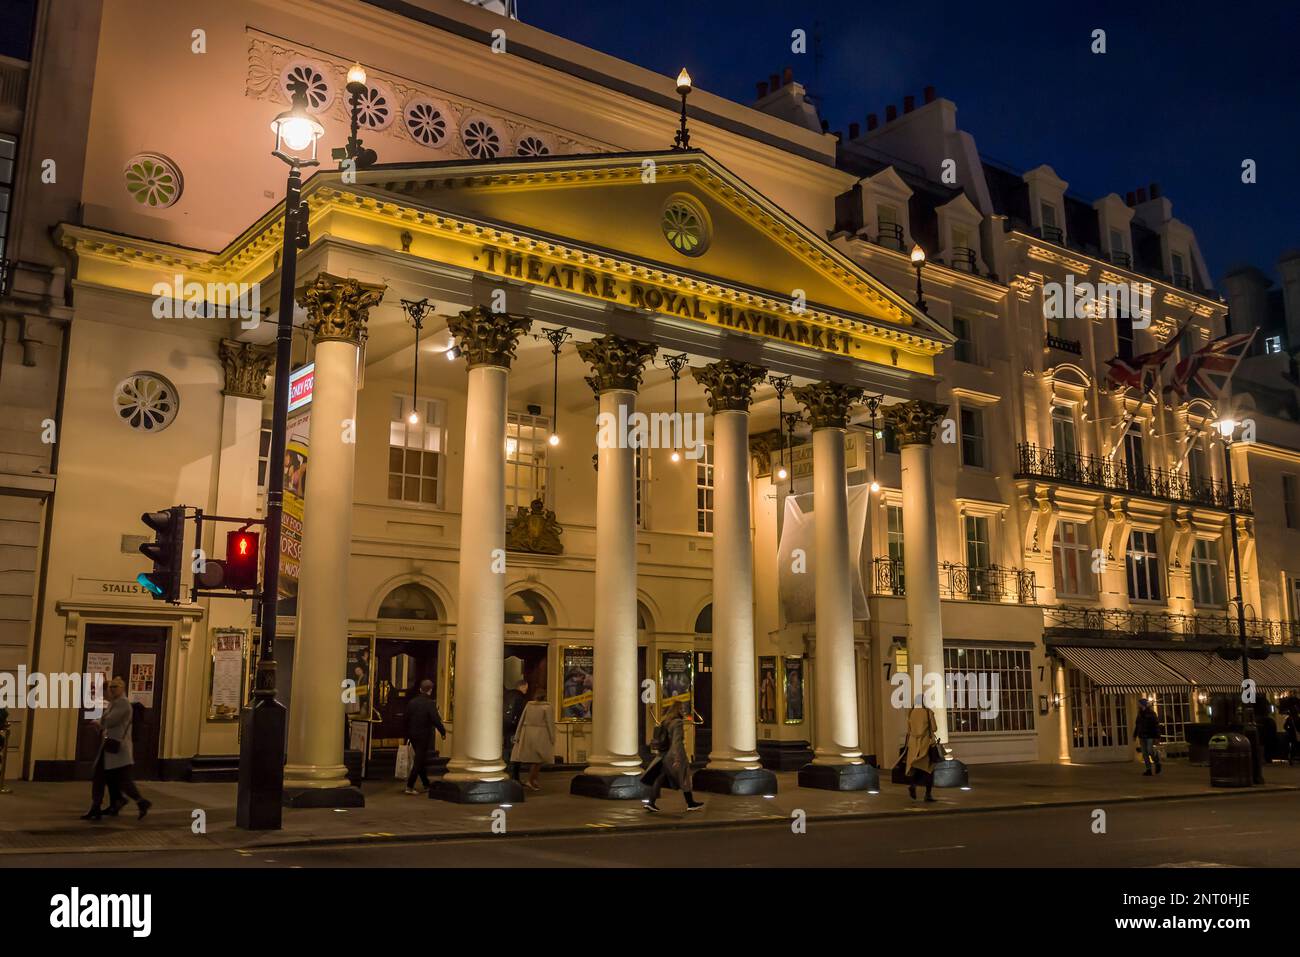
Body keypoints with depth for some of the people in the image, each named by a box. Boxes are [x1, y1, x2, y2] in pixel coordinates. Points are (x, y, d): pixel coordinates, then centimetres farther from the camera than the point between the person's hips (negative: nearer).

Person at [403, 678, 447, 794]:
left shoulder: (411, 702, 3)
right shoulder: (430, 703, -15)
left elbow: (406, 719, 7)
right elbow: (436, 720, -19)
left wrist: (407, 735, 15)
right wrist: (443, 731, -4)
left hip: (412, 735, 6)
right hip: (424, 736, -6)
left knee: (419, 760, 18)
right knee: (419, 761, 0)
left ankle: (426, 785, 27)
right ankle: (409, 787, -5)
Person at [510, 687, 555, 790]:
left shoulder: (528, 705, 3)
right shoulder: (546, 707, -9)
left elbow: (521, 721, 5)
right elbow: (549, 723, -9)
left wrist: (518, 736, 11)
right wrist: (552, 738, -1)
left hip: (527, 734, 5)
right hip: (540, 735, -5)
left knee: (533, 759, 16)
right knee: (539, 759, 4)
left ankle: (534, 781, 21)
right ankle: (529, 781, -7)